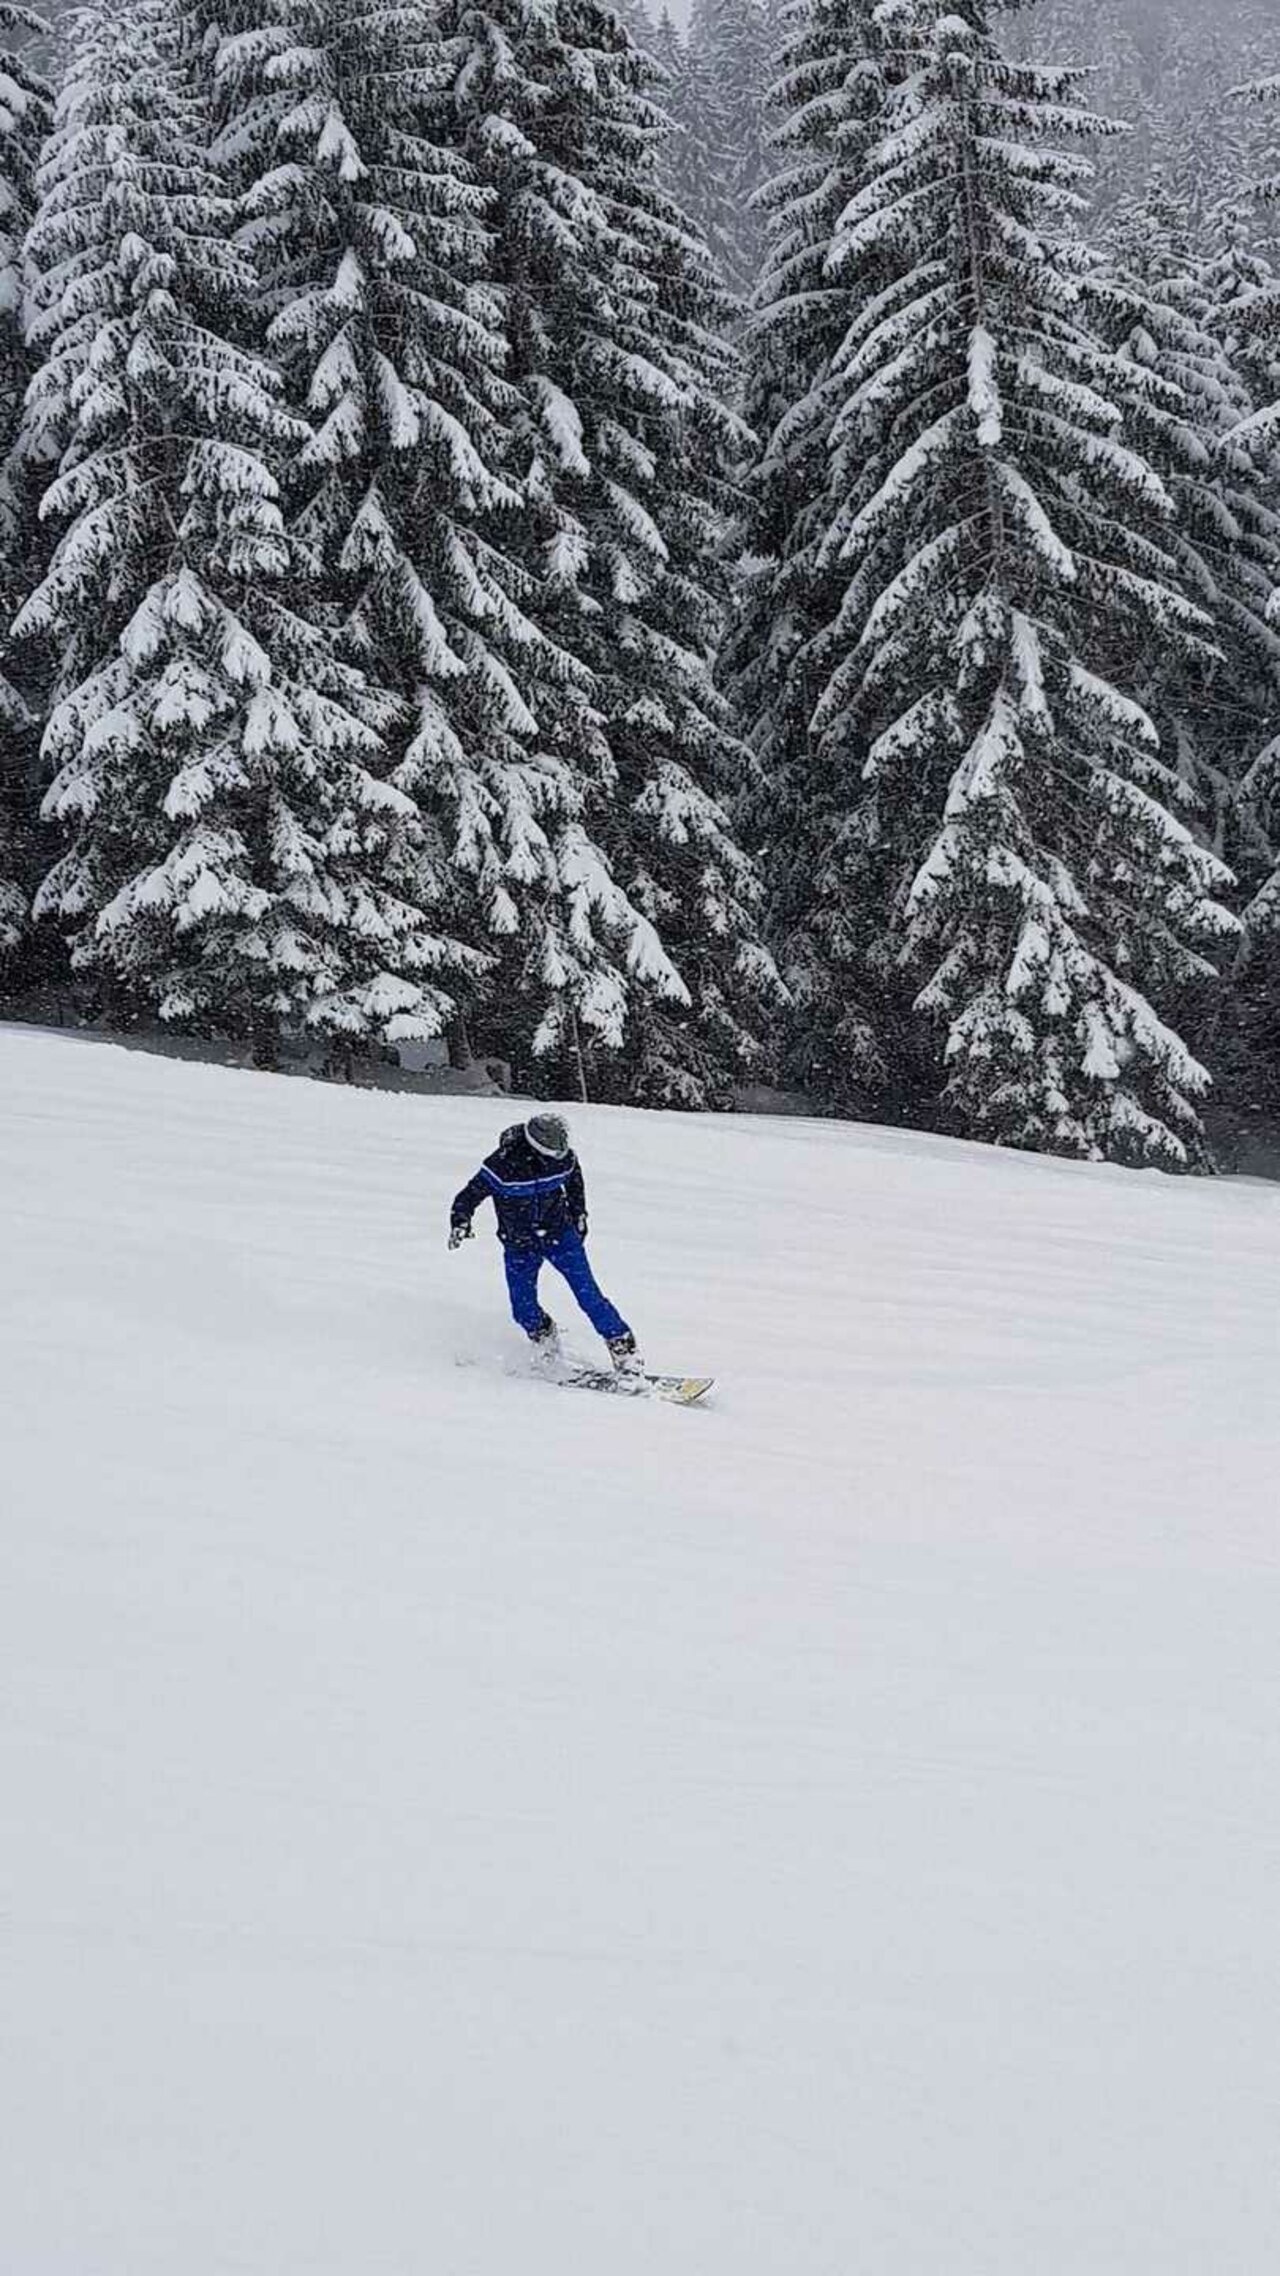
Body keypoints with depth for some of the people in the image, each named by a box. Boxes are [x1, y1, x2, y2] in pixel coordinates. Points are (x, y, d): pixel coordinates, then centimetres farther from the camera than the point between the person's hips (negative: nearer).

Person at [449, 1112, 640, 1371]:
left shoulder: (563, 1158, -13)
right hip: (519, 1244, -1)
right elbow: (468, 1197, -16)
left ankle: (622, 1346, 1)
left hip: (560, 1235, 1)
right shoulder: (503, 1165, -25)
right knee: (524, 1311, -3)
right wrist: (460, 1222, -33)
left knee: (588, 1295, -8)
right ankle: (548, 1341, 27)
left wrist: (579, 1214, 18)